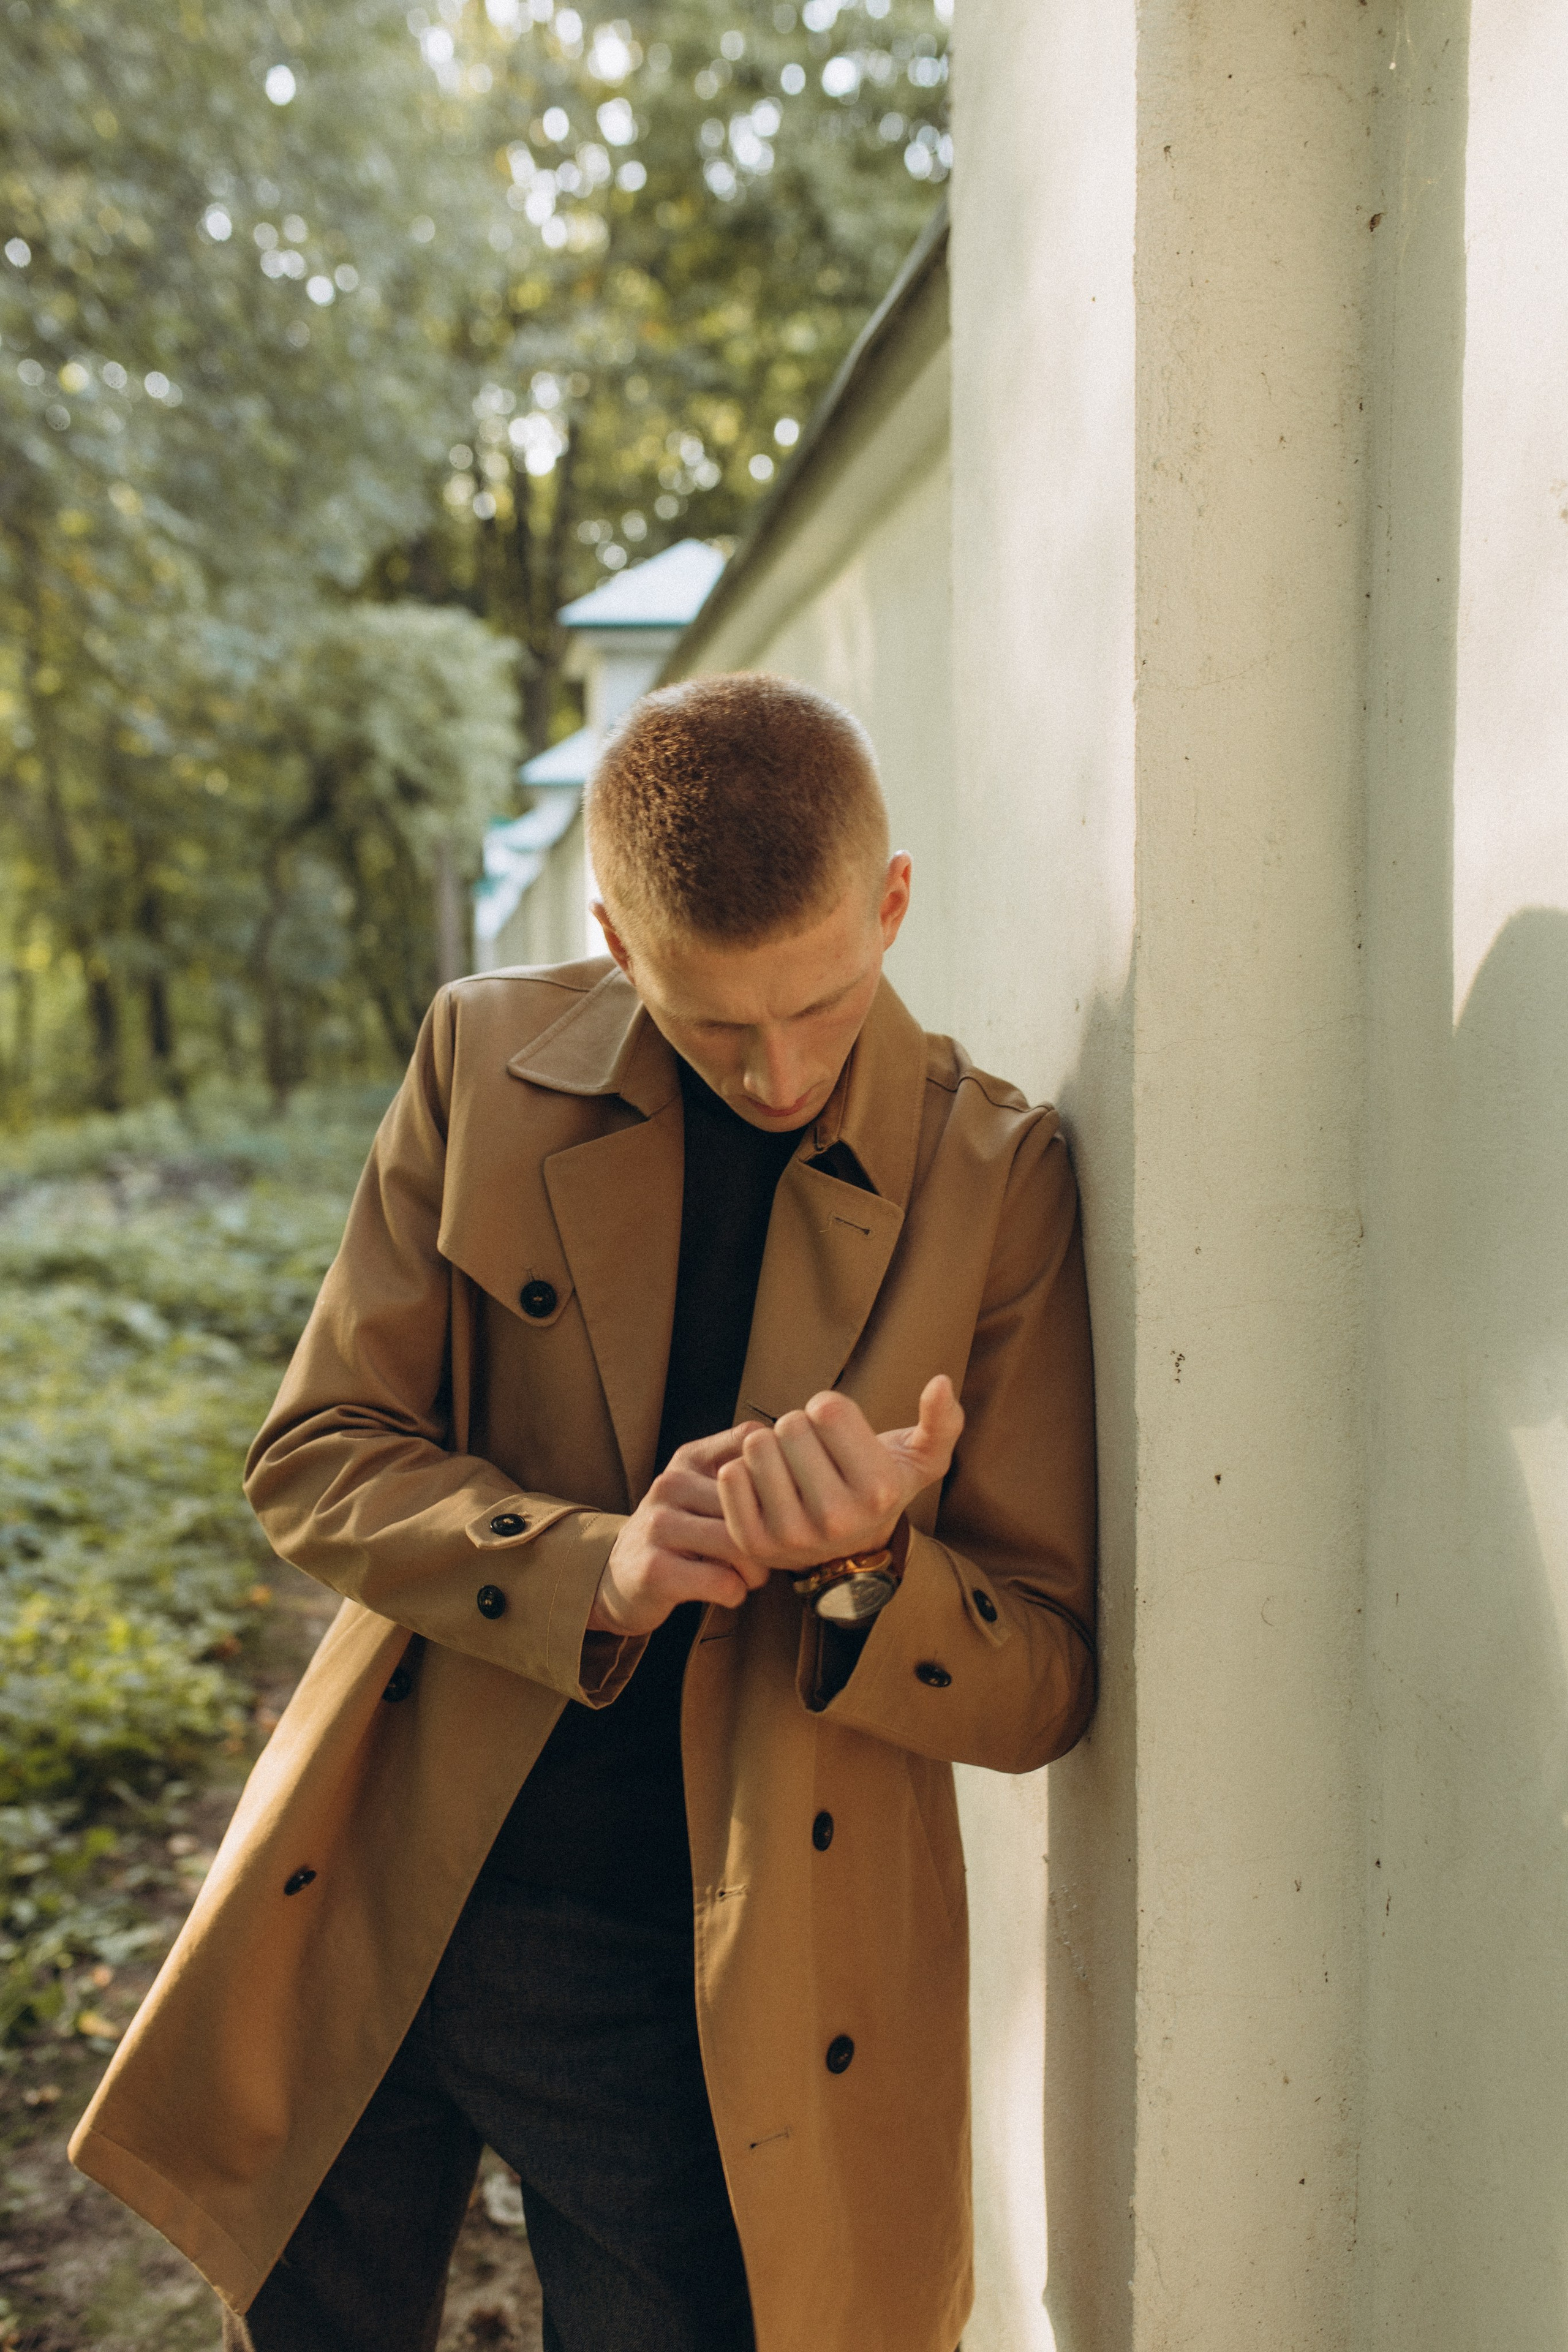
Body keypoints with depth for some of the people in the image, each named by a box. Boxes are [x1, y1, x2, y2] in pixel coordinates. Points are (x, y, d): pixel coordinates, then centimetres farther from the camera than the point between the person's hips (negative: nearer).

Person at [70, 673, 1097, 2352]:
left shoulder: (998, 1180, -9)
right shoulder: (487, 1061, -3)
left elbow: (1045, 1681, -5)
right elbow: (312, 1458, -3)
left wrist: (865, 1571, -27)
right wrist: (590, 1567, -21)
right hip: (373, 1921, 3)